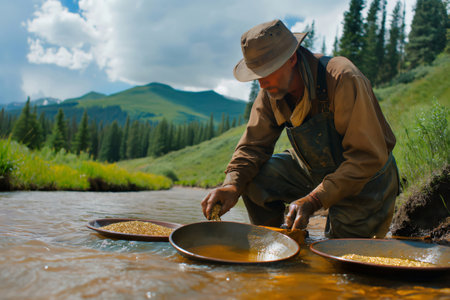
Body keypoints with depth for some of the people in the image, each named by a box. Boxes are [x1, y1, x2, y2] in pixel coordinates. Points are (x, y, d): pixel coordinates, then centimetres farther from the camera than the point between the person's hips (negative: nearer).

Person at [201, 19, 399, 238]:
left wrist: (313, 200, -38)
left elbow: (367, 158, -30)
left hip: (366, 179, -4)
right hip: (313, 171, 5)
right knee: (254, 178, -14)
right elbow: (253, 145, -7)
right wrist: (232, 184, -28)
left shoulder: (343, 79, -30)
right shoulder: (271, 91, -10)